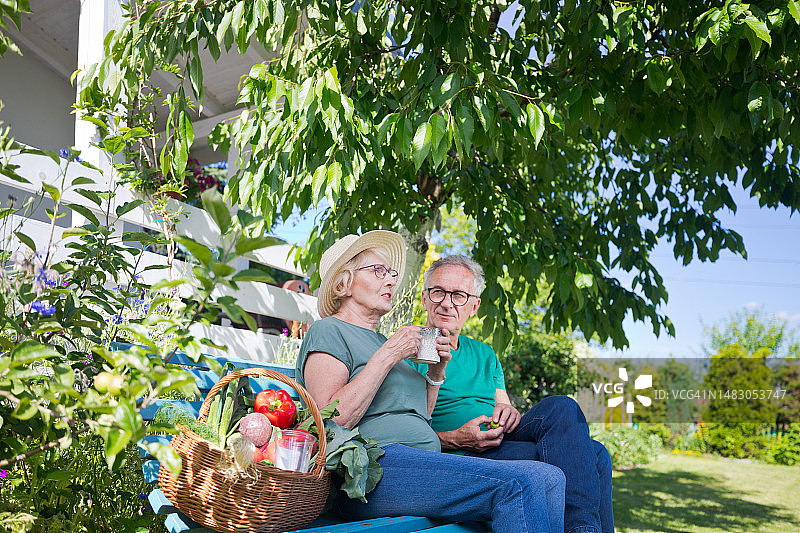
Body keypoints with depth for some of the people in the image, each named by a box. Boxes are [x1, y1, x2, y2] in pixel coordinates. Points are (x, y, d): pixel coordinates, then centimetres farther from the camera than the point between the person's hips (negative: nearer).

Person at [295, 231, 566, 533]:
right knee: (520, 484, -27)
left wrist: (436, 373, 12)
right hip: (373, 465, -8)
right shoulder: (327, 331, 4)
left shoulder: (381, 342, 29)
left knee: (549, 479, -14)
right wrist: (387, 356, -10)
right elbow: (333, 421, -13)